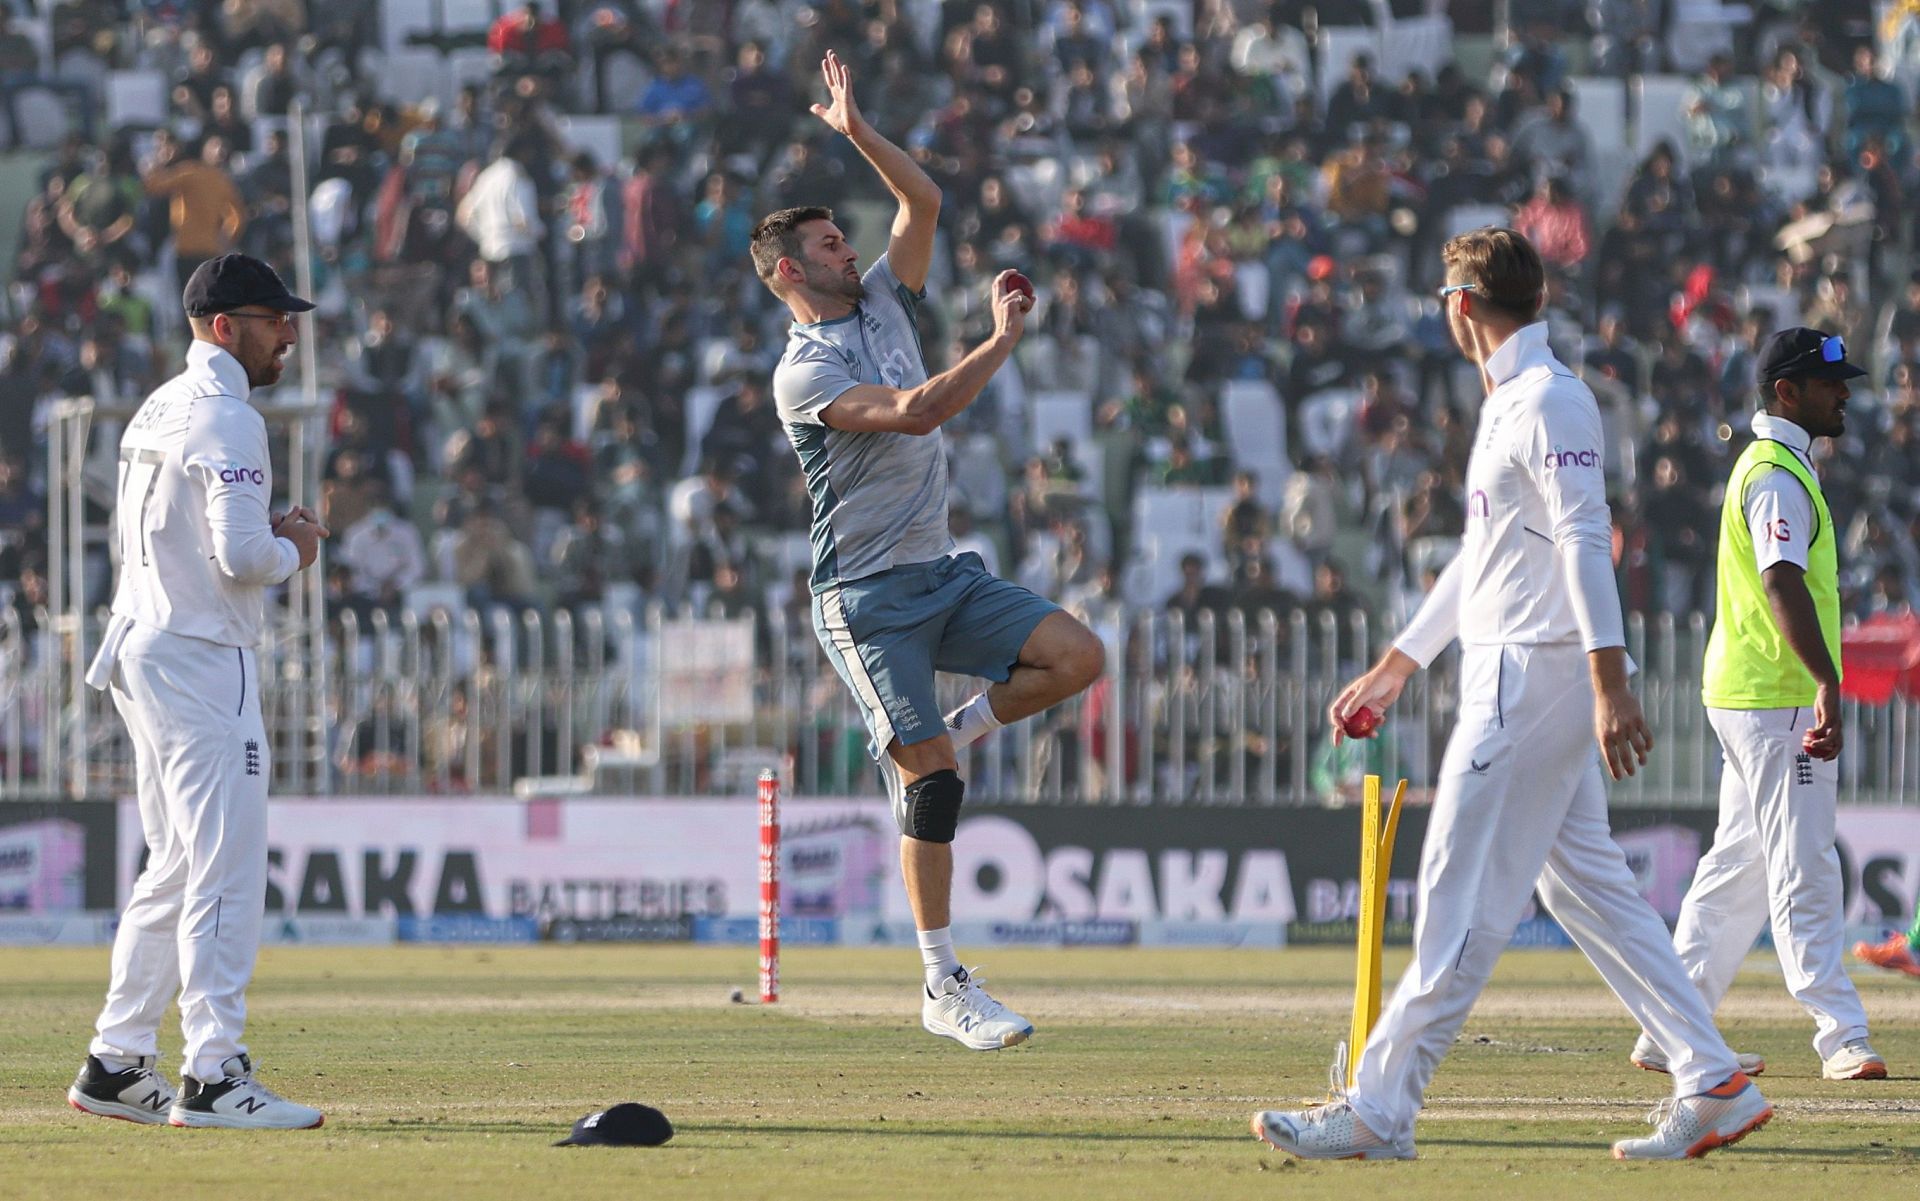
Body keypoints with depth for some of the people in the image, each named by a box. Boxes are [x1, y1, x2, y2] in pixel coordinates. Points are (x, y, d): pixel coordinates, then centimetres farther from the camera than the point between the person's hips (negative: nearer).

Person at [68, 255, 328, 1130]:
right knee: (226, 869, -9)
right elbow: (239, 557, -22)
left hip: (142, 655, 10)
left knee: (176, 871, 15)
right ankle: (213, 1078, -10)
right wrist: (292, 551, -2)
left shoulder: (157, 411, 16)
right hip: (202, 659, -10)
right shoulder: (226, 422, -14)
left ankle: (115, 1066, 16)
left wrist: (264, 534, 12)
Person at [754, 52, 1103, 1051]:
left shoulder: (883, 303, 13)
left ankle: (941, 740, 9)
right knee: (932, 779, -14)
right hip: (866, 595, -7)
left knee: (1074, 653, -12)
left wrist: (857, 131, 1)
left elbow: (923, 204, 10)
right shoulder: (803, 374, -11)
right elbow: (914, 412, -25)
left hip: (942, 574, 7)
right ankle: (944, 987, -9)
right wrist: (1004, 341, -23)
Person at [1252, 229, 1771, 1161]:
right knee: (1585, 884, 9)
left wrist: (1610, 682, -30)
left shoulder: (1547, 401, -12)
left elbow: (1585, 541, -22)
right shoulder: (1510, 403, 20)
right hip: (1512, 674, 10)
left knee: (1464, 898, -8)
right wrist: (1395, 667, 32)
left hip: (1536, 677, -10)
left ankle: (1378, 1112, -8)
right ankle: (1713, 1085, 8)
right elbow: (1482, 555, 28)